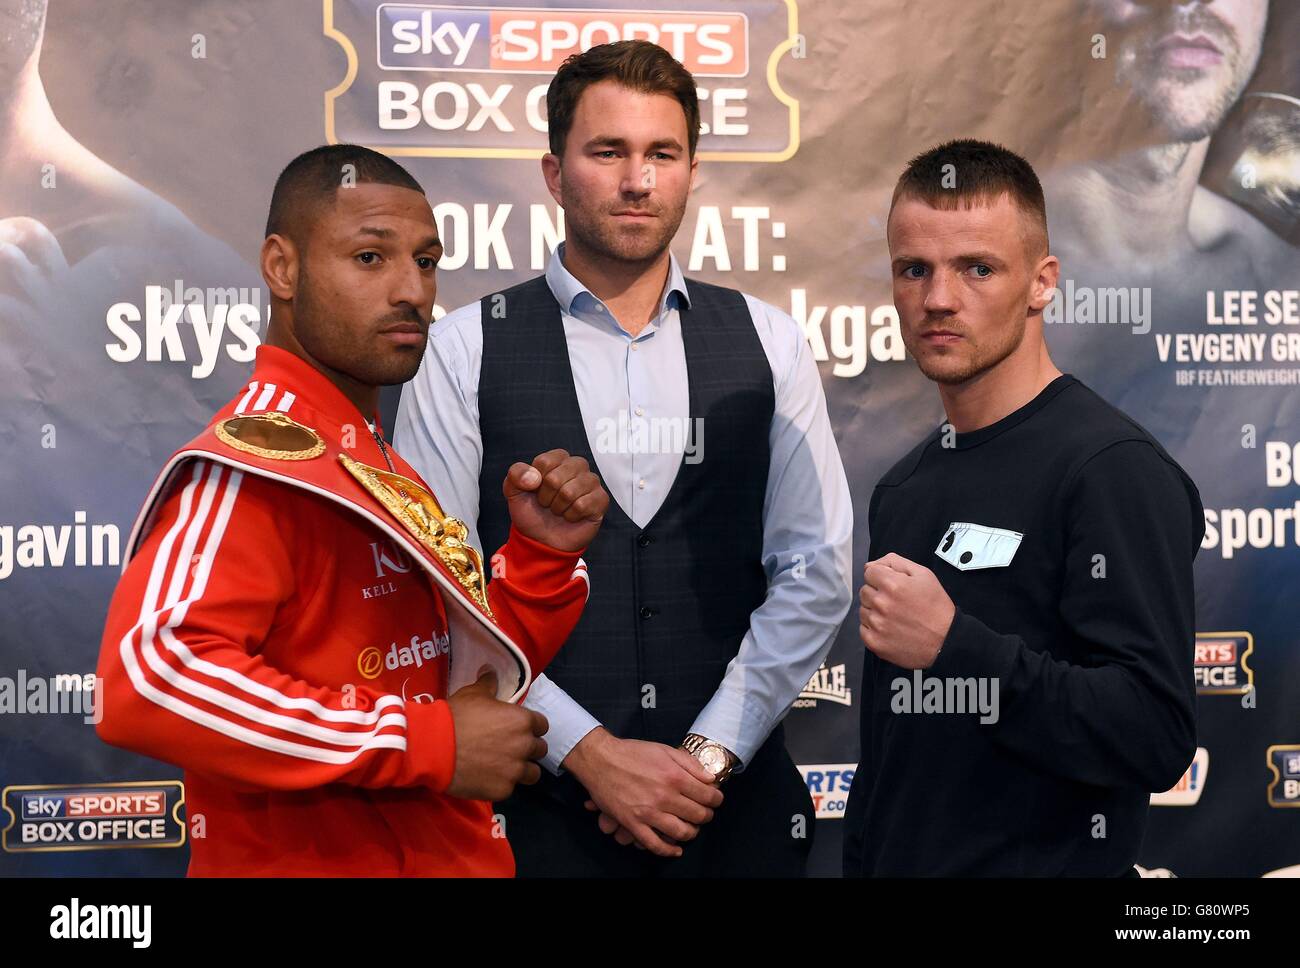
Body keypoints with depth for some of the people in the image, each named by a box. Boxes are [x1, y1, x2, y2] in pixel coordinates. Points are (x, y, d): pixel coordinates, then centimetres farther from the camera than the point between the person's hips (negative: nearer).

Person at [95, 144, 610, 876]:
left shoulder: (383, 474, 9)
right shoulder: (260, 460, -18)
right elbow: (149, 676, -34)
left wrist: (543, 555, -5)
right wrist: (427, 742, -27)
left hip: (443, 853, 9)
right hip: (312, 859, -9)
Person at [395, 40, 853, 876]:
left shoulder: (769, 346, 3)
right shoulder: (465, 353, -3)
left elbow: (815, 574, 0)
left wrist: (709, 754, -9)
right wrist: (589, 751, -12)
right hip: (540, 805, -1)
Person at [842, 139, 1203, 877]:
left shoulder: (1114, 469, -16)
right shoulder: (904, 487, 8)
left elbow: (1157, 737, -24)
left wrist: (953, 646, -28)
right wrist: (860, 859, 12)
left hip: (1050, 859, -7)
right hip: (901, 860, 7)